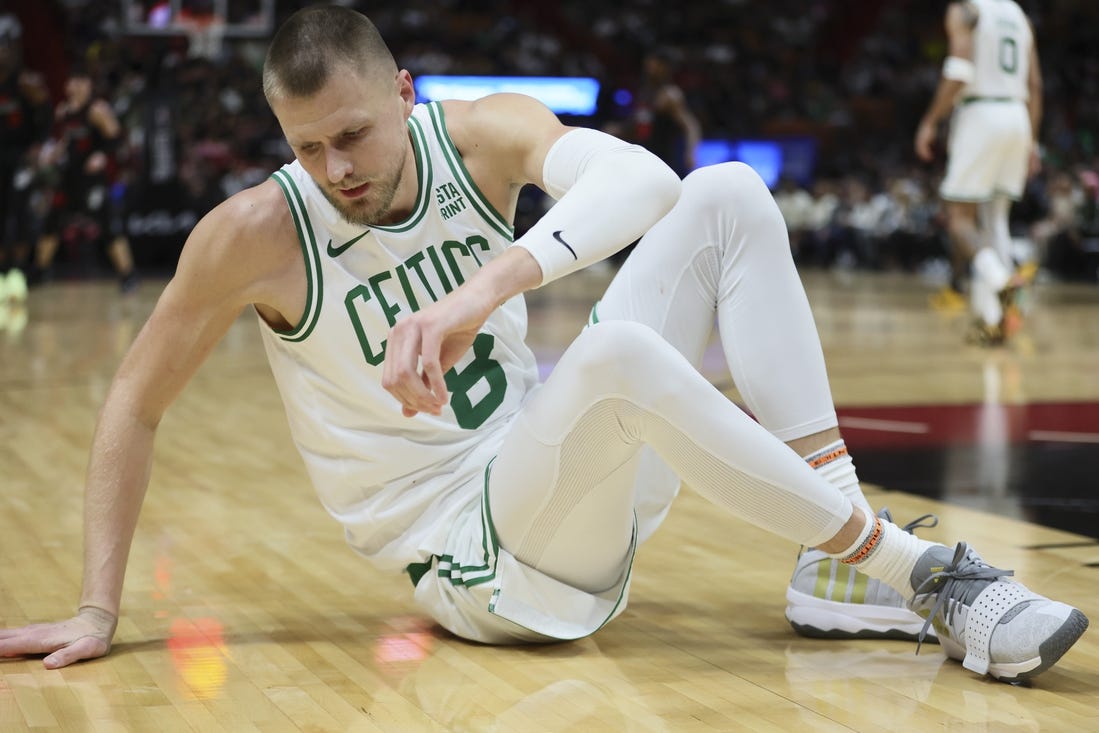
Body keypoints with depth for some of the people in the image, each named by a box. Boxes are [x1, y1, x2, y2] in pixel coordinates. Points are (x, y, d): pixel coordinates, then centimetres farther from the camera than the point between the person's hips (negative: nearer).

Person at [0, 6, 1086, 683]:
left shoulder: (479, 134, -7)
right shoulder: (256, 234, -15)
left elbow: (640, 177, -26)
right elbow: (133, 405, -6)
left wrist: (489, 283, -43)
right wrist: (97, 613, -10)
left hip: (572, 484, 5)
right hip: (473, 556, -5)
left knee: (729, 197, -7)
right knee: (617, 355, -37)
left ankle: (842, 559, -13)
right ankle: (925, 574, -24)